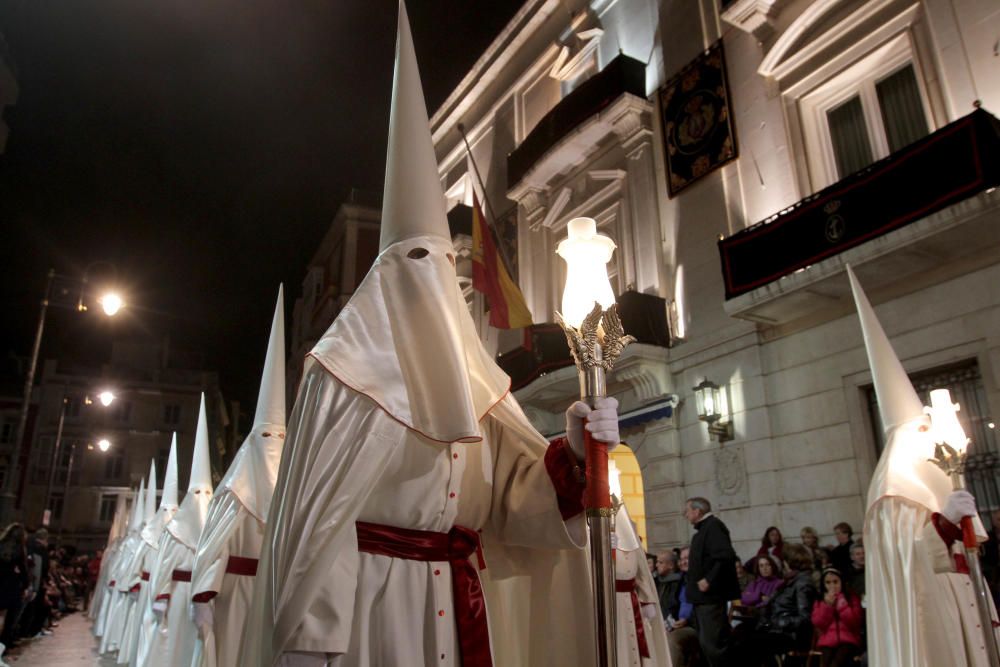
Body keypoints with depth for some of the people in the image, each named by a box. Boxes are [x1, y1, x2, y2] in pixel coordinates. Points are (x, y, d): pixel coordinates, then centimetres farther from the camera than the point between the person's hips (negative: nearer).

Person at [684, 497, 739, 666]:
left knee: (711, 642, -11)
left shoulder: (713, 526, -14)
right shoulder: (704, 528, 17)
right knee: (707, 641, 16)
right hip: (703, 596, 11)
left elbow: (725, 556, -26)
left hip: (711, 595, -11)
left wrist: (709, 580, -25)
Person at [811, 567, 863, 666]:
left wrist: (842, 605, -10)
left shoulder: (851, 597, 10)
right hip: (827, 641, 2)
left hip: (848, 640, -1)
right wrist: (827, 605, -6)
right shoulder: (819, 601, 14)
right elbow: (818, 624, 3)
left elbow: (856, 622, -1)